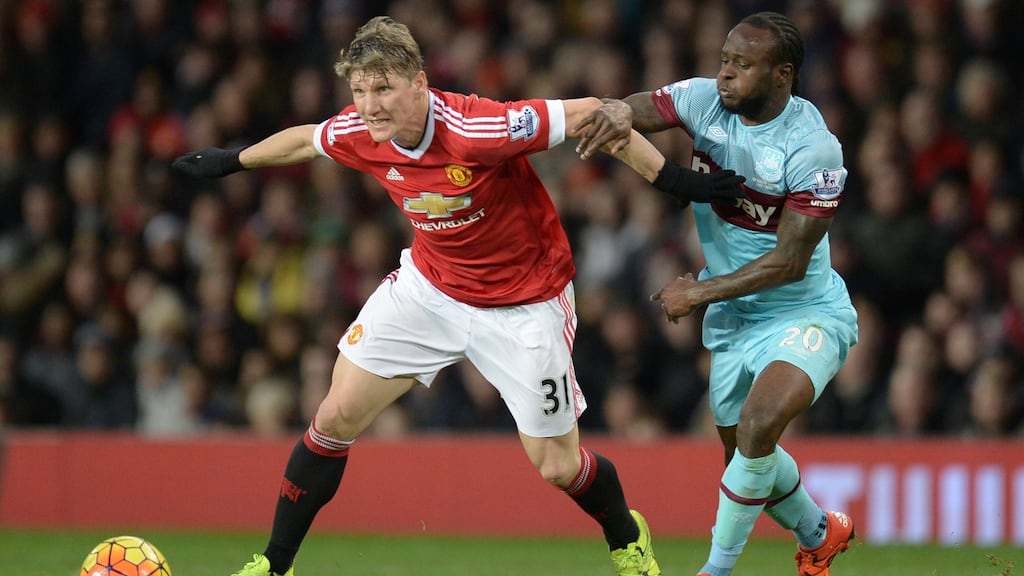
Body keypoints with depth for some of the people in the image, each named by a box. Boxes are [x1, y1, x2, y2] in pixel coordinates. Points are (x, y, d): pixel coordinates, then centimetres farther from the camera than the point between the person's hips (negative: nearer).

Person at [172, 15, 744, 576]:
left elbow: (589, 113, -29)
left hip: (525, 304, -5)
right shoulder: (359, 135, -15)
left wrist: (675, 180, -29)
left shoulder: (476, 130, -34)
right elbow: (304, 139, 9)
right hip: (428, 286, 5)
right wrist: (231, 161, 25)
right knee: (336, 417, -2)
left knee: (557, 466, 1)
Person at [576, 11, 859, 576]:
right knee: (748, 455, 16)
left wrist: (700, 292, -20)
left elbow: (789, 262, -23)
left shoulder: (813, 149, -24)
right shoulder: (705, 101, -9)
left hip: (805, 313, -6)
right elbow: (645, 108, -22)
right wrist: (619, 111, -47)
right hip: (732, 318, 6)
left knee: (757, 425, -29)